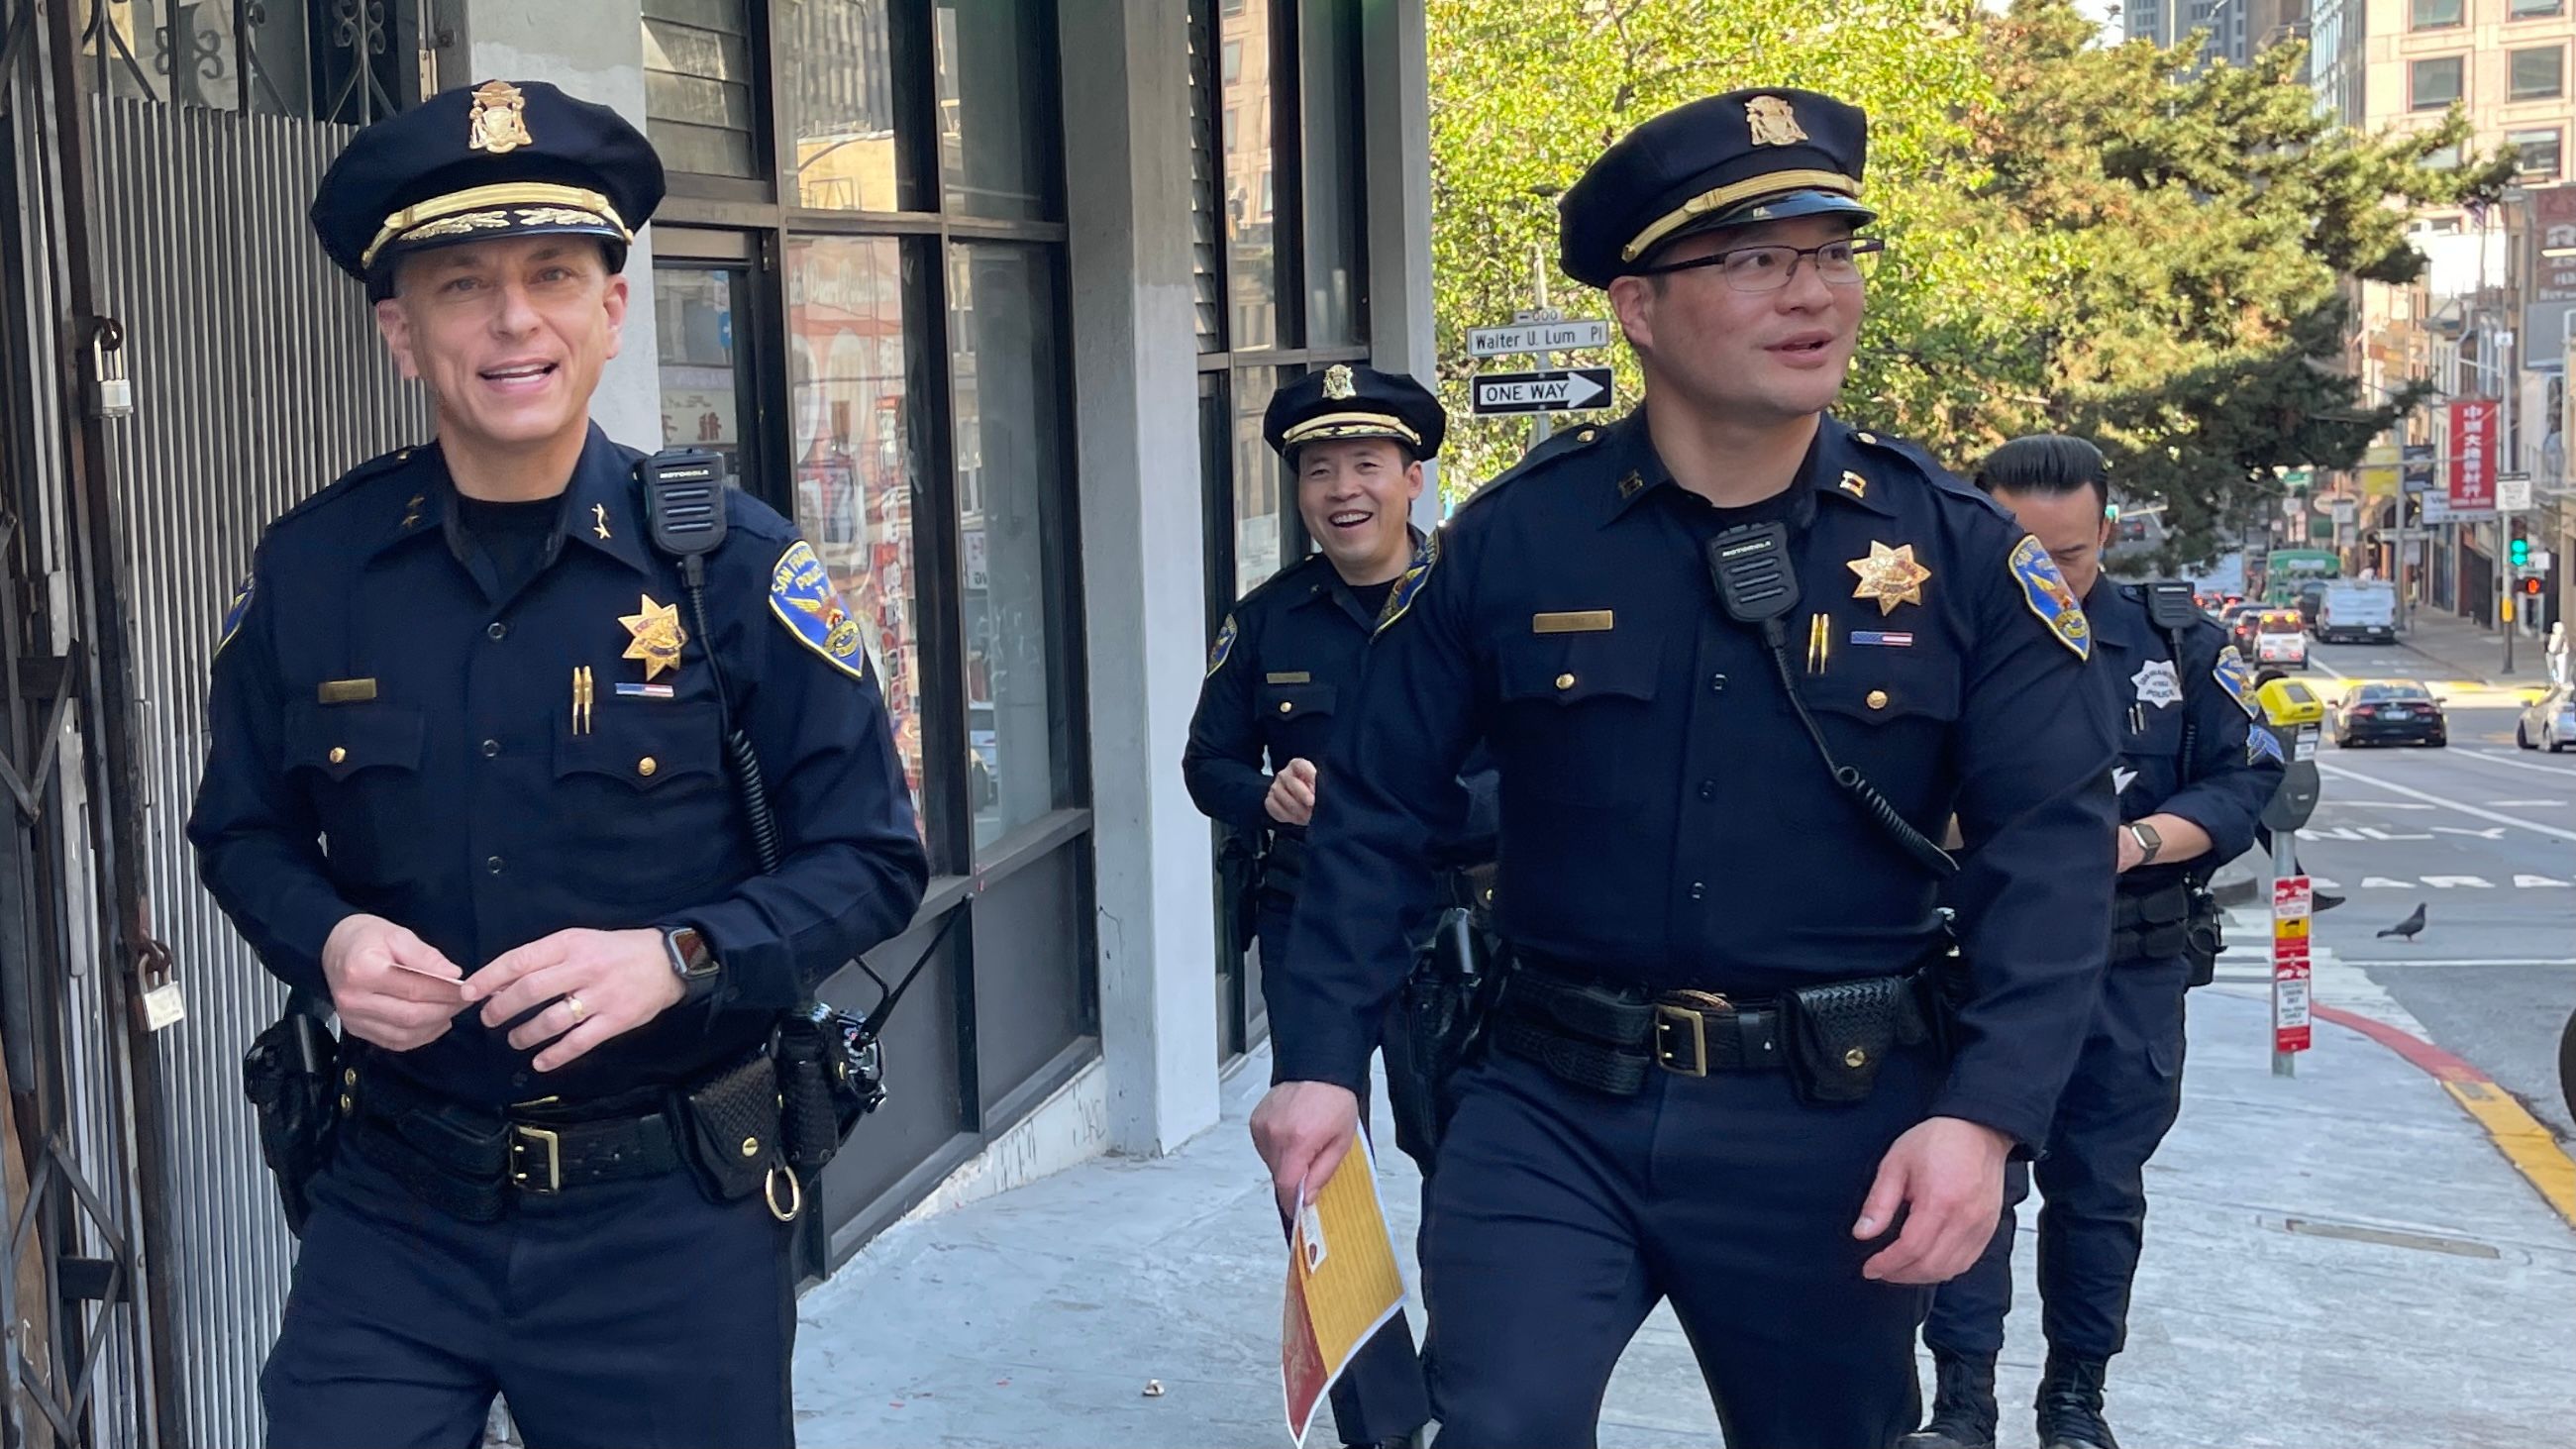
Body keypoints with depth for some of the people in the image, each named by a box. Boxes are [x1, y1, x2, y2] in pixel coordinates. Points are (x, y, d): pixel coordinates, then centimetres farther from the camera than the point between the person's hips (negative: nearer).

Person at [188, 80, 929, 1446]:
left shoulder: (732, 563, -9)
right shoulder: (309, 569, -2)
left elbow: (871, 857, -4)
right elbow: (244, 830, 11)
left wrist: (677, 958, -20)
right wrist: (325, 941, -10)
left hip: (668, 1222, -1)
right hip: (395, 1207, 1)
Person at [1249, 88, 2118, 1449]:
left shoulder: (1960, 551, -5)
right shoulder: (1510, 539, -5)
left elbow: (2050, 849, -7)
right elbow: (1374, 811, 1)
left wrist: (1985, 1114, -18)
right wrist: (1321, 1063, -4)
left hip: (1834, 1126, 1)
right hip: (1552, 1106, 0)